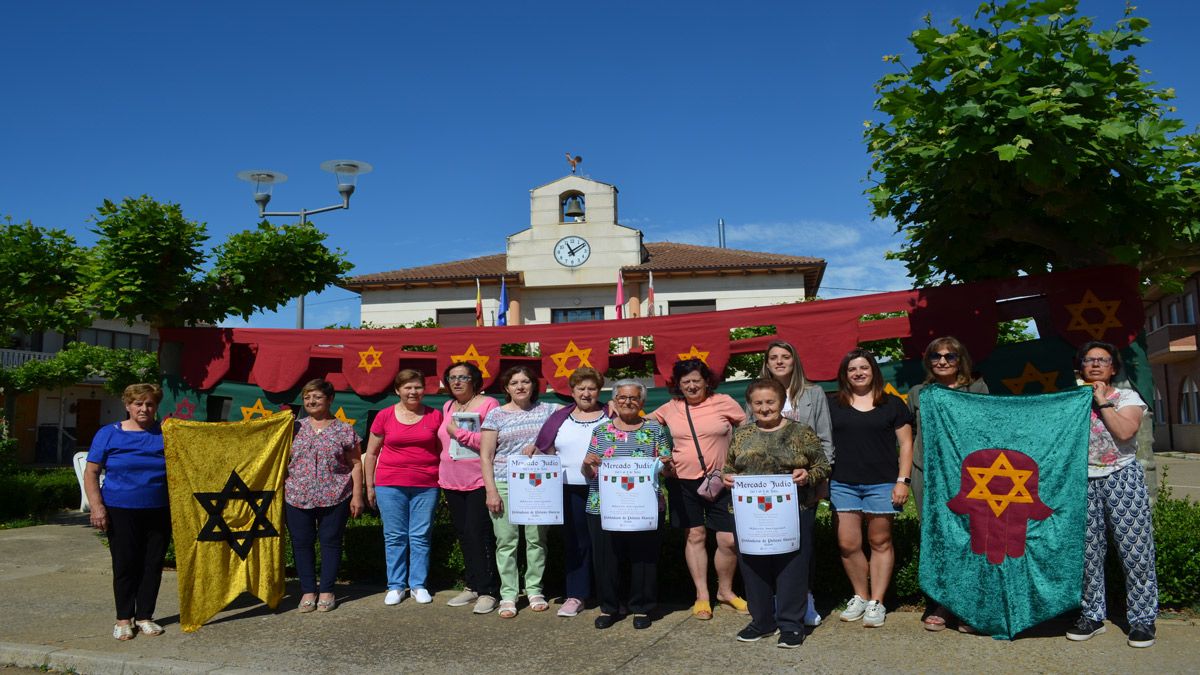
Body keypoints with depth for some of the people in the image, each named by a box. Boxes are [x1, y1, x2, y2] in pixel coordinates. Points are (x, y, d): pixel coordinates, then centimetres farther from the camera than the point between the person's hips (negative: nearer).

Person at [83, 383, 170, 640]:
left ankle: (145, 616, 18)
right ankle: (123, 618, 17)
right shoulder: (109, 434, 1)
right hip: (121, 512, -2)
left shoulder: (166, 434, 5)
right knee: (124, 565, 3)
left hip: (158, 512, 2)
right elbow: (91, 472, 1)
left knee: (153, 564, 6)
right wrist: (97, 506, -9)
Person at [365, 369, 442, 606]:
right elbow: (371, 453, 8)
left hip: (426, 485, 0)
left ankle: (419, 585, 16)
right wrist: (370, 486, 6)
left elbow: (443, 451, 9)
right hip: (390, 484, 0)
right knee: (395, 537, 6)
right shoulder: (384, 416, 2)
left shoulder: (434, 416, 4)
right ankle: (396, 586, 17)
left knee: (421, 537, 4)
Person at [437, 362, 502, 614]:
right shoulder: (448, 407, 13)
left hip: (479, 481, -7)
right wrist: (444, 477, 14)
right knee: (463, 535, 12)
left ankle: (488, 591, 2)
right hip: (452, 482, 7)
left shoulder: (488, 404, -8)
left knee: (479, 534, -8)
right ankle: (473, 586, 23)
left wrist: (459, 433, -15)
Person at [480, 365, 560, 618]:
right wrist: (491, 491, -6)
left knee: (536, 539, 5)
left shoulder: (547, 410, 7)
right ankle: (508, 595, 11)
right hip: (505, 485, -1)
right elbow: (485, 456, 1)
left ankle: (534, 590, 20)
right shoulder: (497, 415, 3)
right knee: (507, 542, 1)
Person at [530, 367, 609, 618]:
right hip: (571, 490, 2)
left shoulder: (610, 417, 4)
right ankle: (576, 595, 17)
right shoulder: (559, 418, 9)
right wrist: (534, 450, -6)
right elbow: (546, 451, 11)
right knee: (576, 543, 8)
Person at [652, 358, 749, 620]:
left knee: (729, 540, -1)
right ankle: (702, 595, 21)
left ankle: (725, 590, 23)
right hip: (684, 481, 2)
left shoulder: (724, 403, -4)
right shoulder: (670, 409, 3)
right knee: (695, 536, 7)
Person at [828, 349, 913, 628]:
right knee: (848, 544, -1)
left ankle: (876, 602, 14)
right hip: (843, 484, 2)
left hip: (881, 483, -1)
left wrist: (903, 480, -3)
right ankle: (860, 597, 18)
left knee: (880, 542, 4)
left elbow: (906, 444, 6)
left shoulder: (893, 404, 7)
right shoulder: (834, 408, 11)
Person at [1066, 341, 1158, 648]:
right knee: (1088, 551, 3)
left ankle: (1142, 618, 7)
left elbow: (1125, 431, -13)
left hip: (1122, 476, -2)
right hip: (1084, 481, 2)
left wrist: (1102, 401, -6)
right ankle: (1092, 615, 14)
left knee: (1135, 549, -4)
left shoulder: (1127, 397, 6)